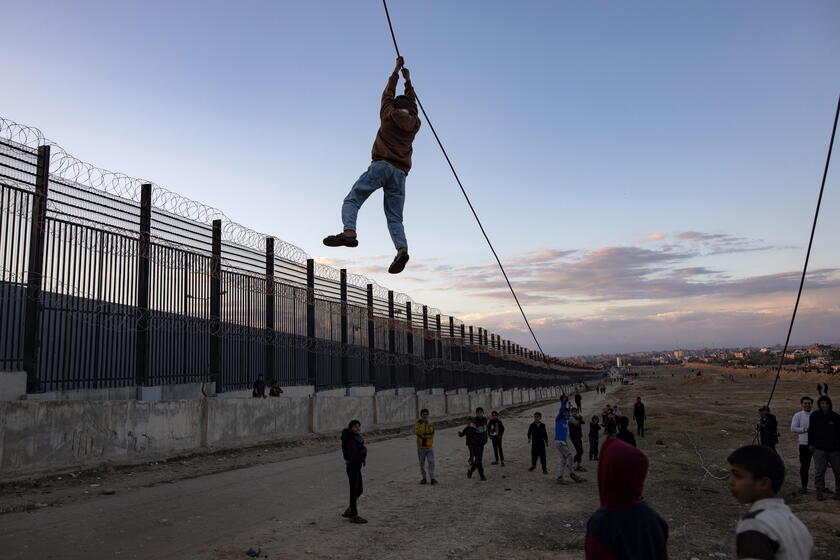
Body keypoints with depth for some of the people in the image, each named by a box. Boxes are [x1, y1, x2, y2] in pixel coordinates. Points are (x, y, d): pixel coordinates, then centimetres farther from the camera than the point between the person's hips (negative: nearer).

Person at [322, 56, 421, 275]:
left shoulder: (388, 115, 14)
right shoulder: (414, 123, 21)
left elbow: (388, 93, 30)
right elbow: (413, 104, 41)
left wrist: (396, 70, 43)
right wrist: (408, 81, 52)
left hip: (382, 165, -4)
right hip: (400, 172, 4)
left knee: (352, 200, -9)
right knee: (395, 217, 3)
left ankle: (349, 232, -35)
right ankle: (402, 248, -21)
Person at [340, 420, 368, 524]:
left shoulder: (357, 438, 8)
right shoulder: (351, 440, -20)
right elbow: (354, 457, -24)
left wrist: (364, 458, -1)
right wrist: (363, 460, -7)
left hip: (357, 468, 9)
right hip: (353, 467, -9)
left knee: (359, 491, 17)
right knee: (354, 491, 1)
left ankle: (348, 512, 30)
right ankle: (354, 516, 12)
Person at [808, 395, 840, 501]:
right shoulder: (814, 416, 3)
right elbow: (811, 431, 10)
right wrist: (811, 444, 5)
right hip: (819, 449, -1)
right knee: (819, 472, -1)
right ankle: (820, 493, 5)